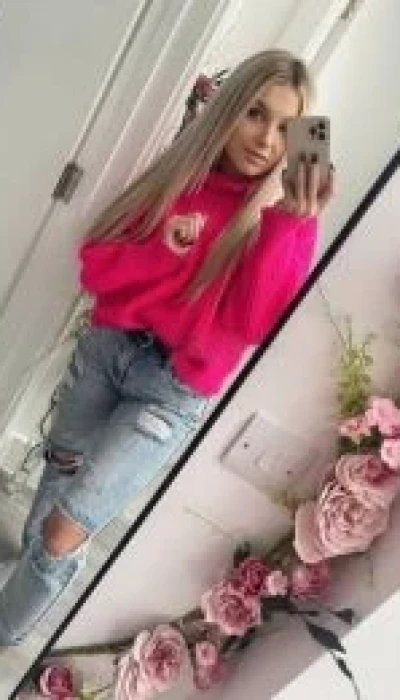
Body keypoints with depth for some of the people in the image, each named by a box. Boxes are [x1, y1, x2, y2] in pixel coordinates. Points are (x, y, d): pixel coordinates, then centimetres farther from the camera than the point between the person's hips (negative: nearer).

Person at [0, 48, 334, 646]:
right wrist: (163, 252, -18)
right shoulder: (181, 170, 2)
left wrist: (279, 217, -25)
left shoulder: (289, 216, -7)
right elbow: (95, 263, -1)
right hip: (107, 348, 4)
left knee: (66, 531, -4)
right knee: (54, 490, 21)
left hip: (175, 390, -4)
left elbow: (250, 323, -21)